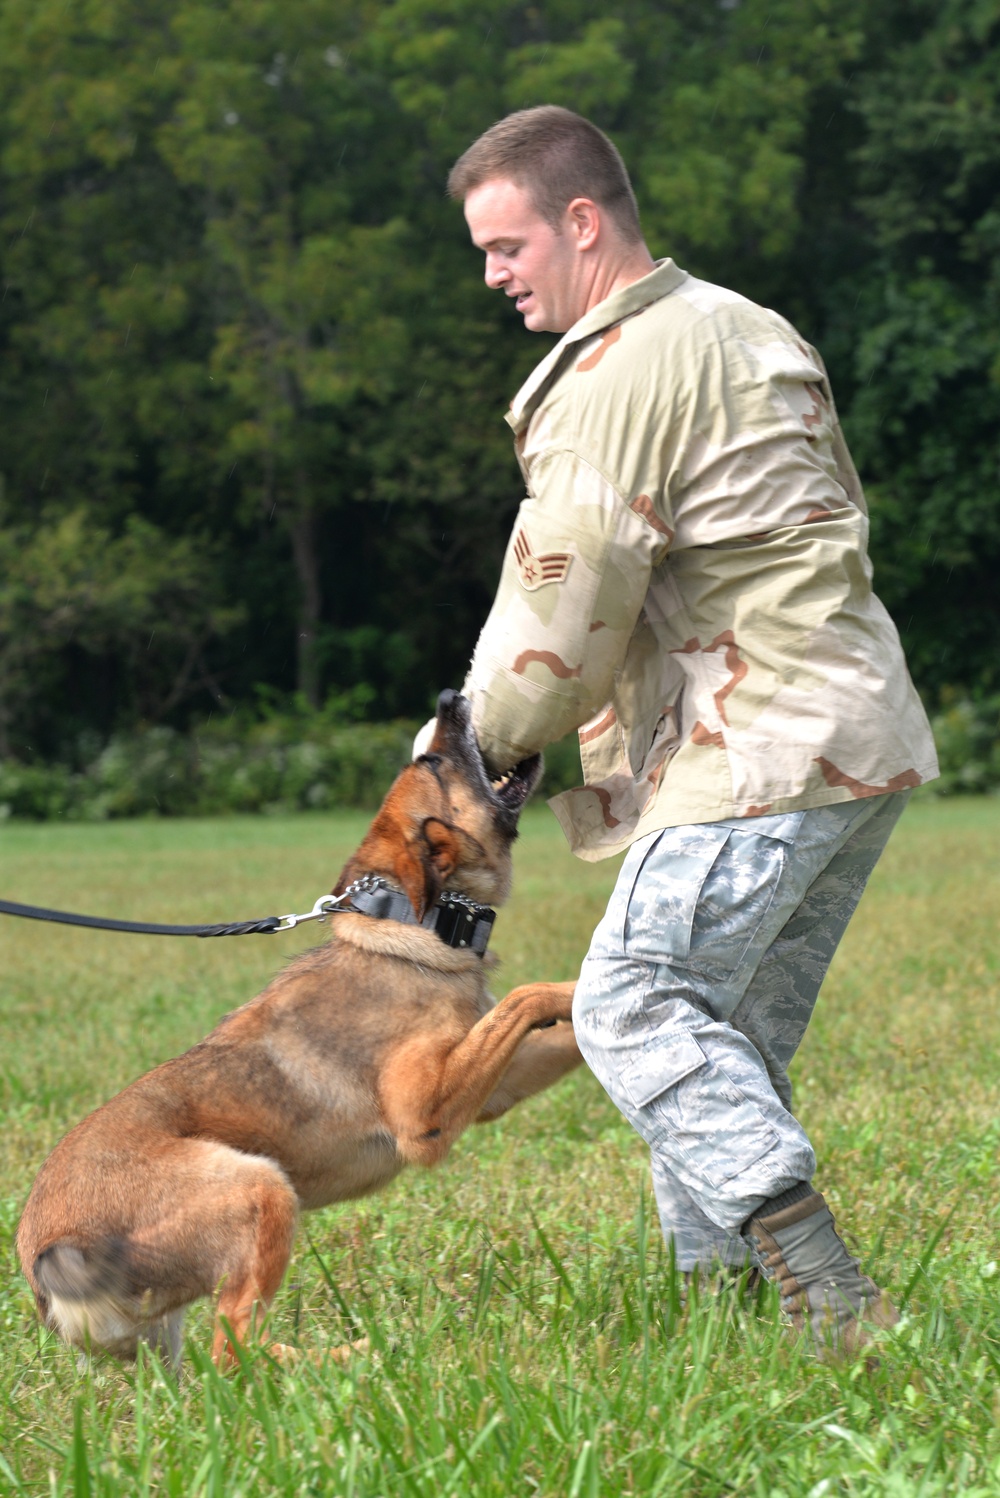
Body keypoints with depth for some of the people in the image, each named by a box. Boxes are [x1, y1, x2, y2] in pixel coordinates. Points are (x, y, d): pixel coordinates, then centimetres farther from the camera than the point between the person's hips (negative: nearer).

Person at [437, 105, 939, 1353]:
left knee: (637, 1002, -12)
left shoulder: (621, 368, -11)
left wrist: (499, 735, 5)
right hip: (860, 737, 10)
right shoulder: (747, 328, 21)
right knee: (734, 1037, 12)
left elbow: (569, 589, -13)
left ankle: (830, 1302, -19)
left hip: (765, 747, -10)